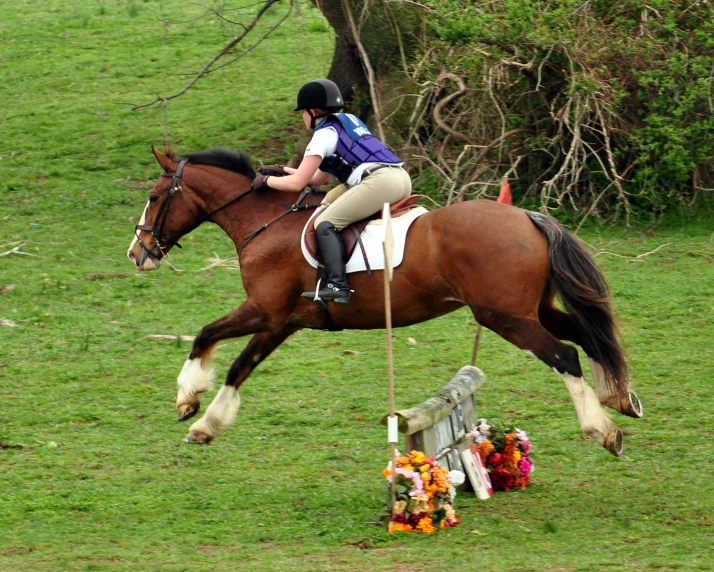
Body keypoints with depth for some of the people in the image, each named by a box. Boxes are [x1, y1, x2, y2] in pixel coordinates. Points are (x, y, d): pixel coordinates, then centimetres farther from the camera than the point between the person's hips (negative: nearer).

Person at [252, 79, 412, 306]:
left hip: (379, 181, -10)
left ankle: (337, 286, -23)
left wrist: (267, 180, 15)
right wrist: (282, 170, 33)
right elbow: (319, 179, 32)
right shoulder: (347, 121, 27)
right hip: (401, 178, 10)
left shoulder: (324, 134, 1)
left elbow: (297, 183, -1)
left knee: (325, 224, -8)